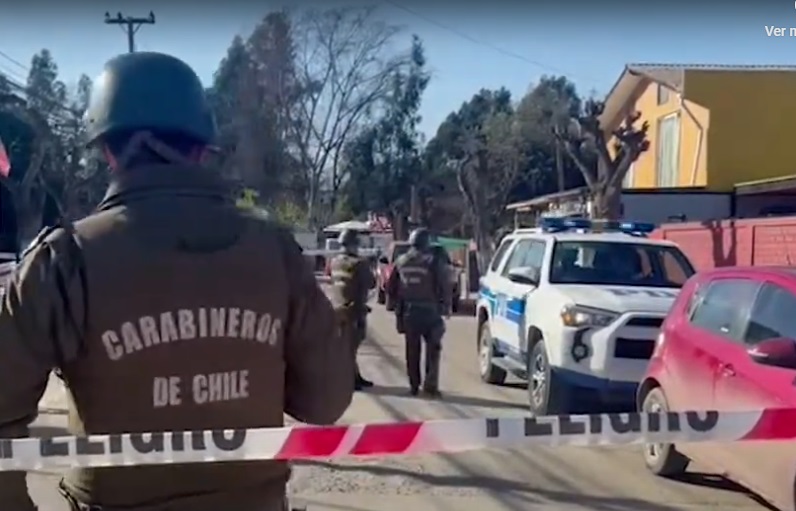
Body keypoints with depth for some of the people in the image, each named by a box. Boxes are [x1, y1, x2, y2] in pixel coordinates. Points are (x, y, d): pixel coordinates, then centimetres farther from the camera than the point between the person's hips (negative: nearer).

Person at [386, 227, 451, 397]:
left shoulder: (401, 262, 5)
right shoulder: (434, 262, -8)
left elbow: (391, 287, 10)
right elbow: (445, 288, -8)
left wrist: (398, 304, 21)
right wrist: (446, 307, 6)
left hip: (407, 312, 4)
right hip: (429, 311, -4)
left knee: (412, 350, 12)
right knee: (433, 348, 5)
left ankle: (414, 386, 14)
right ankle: (430, 385, -3)